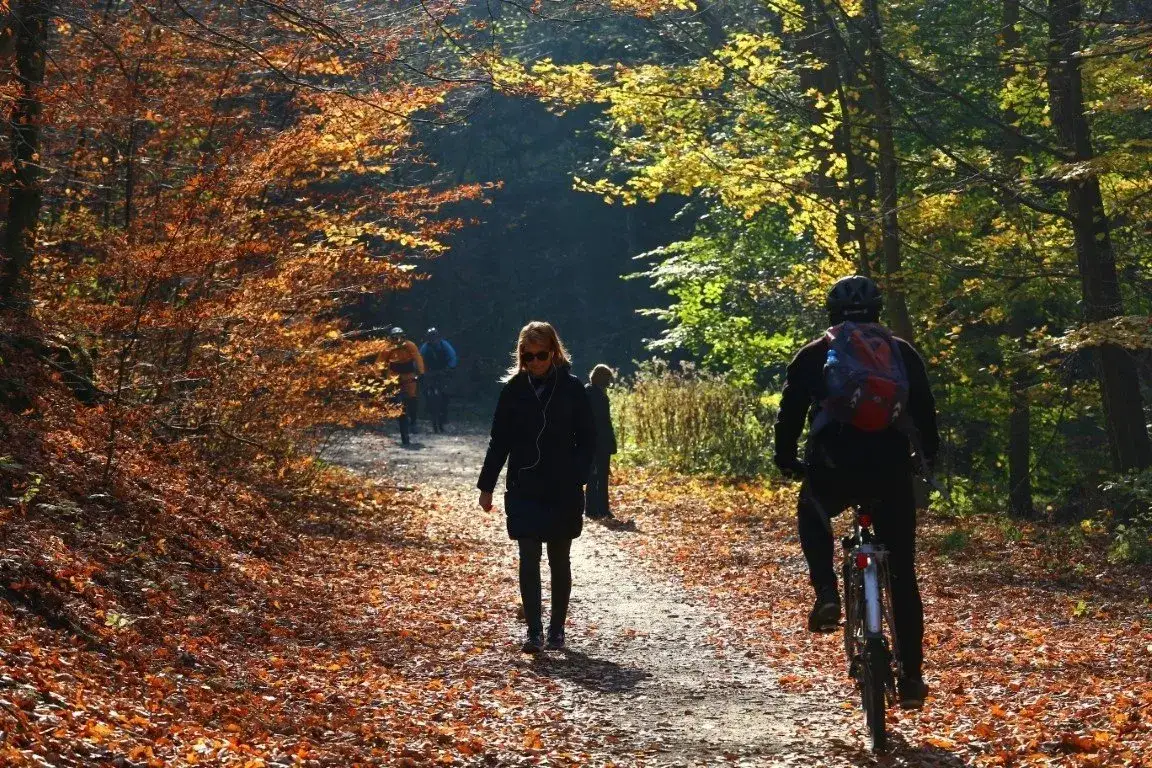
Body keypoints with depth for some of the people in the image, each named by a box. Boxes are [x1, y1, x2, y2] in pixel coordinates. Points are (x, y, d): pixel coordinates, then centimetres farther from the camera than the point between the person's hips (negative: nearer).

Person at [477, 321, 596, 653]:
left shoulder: (571, 388, -4)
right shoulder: (514, 389, 1)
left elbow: (587, 439, -1)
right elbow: (499, 441, 6)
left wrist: (577, 477, -14)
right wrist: (486, 486, 4)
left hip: (563, 492, -1)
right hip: (524, 490, 1)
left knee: (560, 561, 10)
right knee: (528, 559, -6)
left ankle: (557, 629, 21)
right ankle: (534, 631, -6)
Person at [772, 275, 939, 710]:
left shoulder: (814, 355, 13)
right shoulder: (902, 352, 16)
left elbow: (790, 411, 13)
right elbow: (926, 409, 20)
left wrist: (786, 458, 28)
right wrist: (929, 451, 37)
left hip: (834, 466, -1)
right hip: (891, 468, 1)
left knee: (812, 514, 34)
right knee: (902, 574, 11)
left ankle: (826, 595, 11)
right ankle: (911, 676, 9)